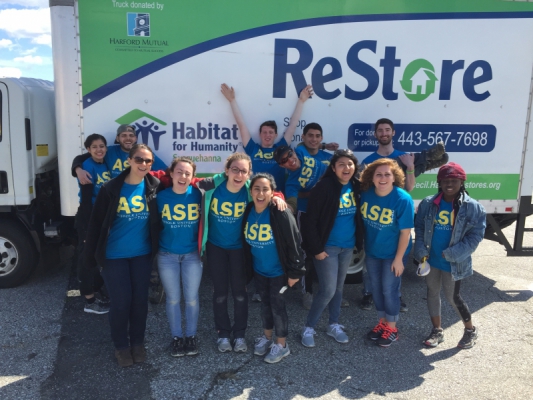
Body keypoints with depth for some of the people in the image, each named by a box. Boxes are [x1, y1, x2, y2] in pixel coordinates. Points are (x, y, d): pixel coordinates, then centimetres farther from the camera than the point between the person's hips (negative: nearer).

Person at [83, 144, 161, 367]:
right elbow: (96, 223, -6)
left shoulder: (155, 187, -6)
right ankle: (121, 345, 25)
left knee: (140, 299, 11)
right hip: (114, 255, -2)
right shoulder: (111, 189, -10)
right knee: (120, 301, 4)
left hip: (142, 254, 2)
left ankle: (137, 342, 31)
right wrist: (92, 255, -4)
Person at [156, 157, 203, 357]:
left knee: (192, 298, 9)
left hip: (192, 254, 0)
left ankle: (191, 336, 29)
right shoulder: (161, 196, -9)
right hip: (167, 256, 1)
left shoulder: (197, 195, -11)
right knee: (173, 299, 11)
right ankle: (176, 337, 29)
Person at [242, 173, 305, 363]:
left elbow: (293, 243, -20)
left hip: (278, 271, -5)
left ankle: (281, 345, 24)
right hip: (259, 269, 5)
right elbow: (246, 241, 6)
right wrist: (249, 266, 11)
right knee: (265, 303, 19)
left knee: (277, 305, 5)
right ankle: (266, 337, 39)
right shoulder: (248, 211, -7)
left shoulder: (280, 213, -24)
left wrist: (294, 271, -18)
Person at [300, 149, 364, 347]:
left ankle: (334, 325, 33)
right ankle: (308, 327, 15)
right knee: (328, 290, -4)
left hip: (348, 246, 6)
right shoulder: (324, 187, -17)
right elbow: (310, 221, -17)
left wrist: (359, 241, 4)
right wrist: (316, 249, -16)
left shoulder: (356, 186, 1)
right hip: (328, 246, -6)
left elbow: (359, 215, 10)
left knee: (339, 287, 16)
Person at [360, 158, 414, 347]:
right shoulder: (366, 193, -10)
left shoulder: (403, 199, -23)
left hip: (392, 254, -5)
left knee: (389, 290, 6)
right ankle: (382, 322, 35)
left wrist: (398, 259, -17)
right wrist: (363, 246, 8)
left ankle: (392, 328, 26)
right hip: (371, 251, 5)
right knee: (376, 288, 16)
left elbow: (405, 232, -19)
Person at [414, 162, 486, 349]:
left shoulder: (472, 207, -12)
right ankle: (437, 330, 32)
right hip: (431, 259, 4)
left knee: (453, 297, 4)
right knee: (432, 292, 14)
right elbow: (419, 228, 5)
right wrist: (421, 250, -9)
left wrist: (453, 254, -19)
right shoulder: (428, 204, -2)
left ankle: (470, 330, 30)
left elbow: (476, 235, -11)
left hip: (454, 262, -4)